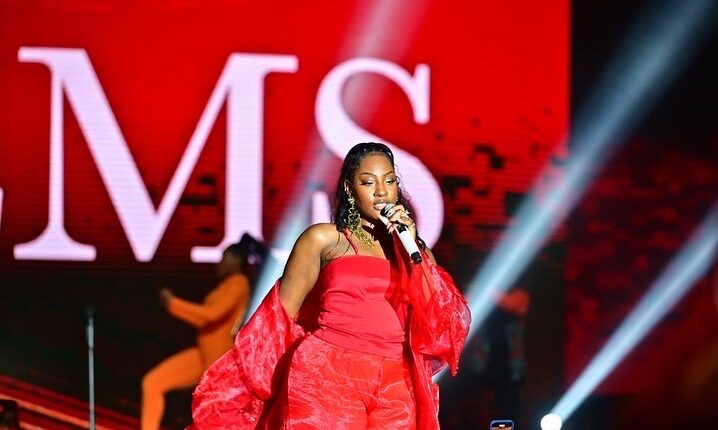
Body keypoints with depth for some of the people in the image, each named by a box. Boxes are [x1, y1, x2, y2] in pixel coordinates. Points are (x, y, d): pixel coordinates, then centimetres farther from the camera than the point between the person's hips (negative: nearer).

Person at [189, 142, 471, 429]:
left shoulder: (412, 250, 16)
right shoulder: (324, 239, 6)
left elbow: (441, 321, 4)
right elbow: (281, 316, 5)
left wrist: (411, 247, 0)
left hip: (396, 390, 3)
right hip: (328, 377, -3)